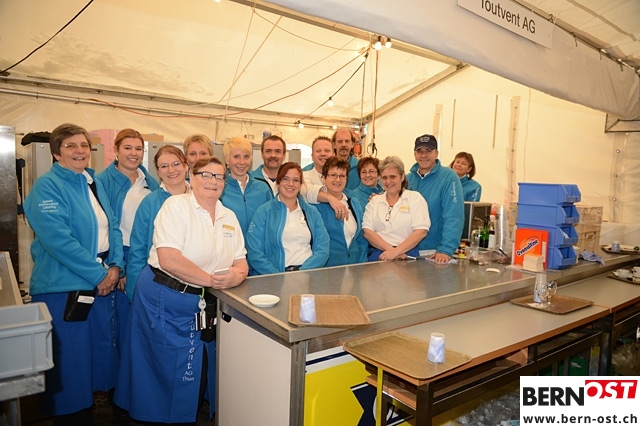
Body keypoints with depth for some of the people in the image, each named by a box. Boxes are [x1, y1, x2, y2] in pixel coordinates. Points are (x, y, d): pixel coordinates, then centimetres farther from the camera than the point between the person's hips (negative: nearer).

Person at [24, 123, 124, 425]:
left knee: (97, 352, 17)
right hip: (63, 287, -7)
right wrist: (98, 274, -18)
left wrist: (115, 266, -5)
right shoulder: (47, 187, -11)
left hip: (101, 283, 7)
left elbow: (111, 227, 10)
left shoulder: (95, 183, 11)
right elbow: (58, 239, -21)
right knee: (69, 361, 4)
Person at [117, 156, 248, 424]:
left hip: (204, 304, 6)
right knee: (174, 372, 5)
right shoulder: (176, 205, -12)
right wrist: (210, 279, -20)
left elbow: (241, 261, 7)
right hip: (164, 299, -6)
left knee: (202, 370, 14)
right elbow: (169, 259, -22)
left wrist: (237, 275, -16)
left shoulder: (229, 217, 8)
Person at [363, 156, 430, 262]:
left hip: (406, 254, -2)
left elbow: (421, 231, -4)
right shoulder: (374, 201, 14)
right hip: (378, 255, 2)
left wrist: (395, 251, -12)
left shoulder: (415, 198, 7)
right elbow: (367, 231, 3)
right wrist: (389, 248, -10)